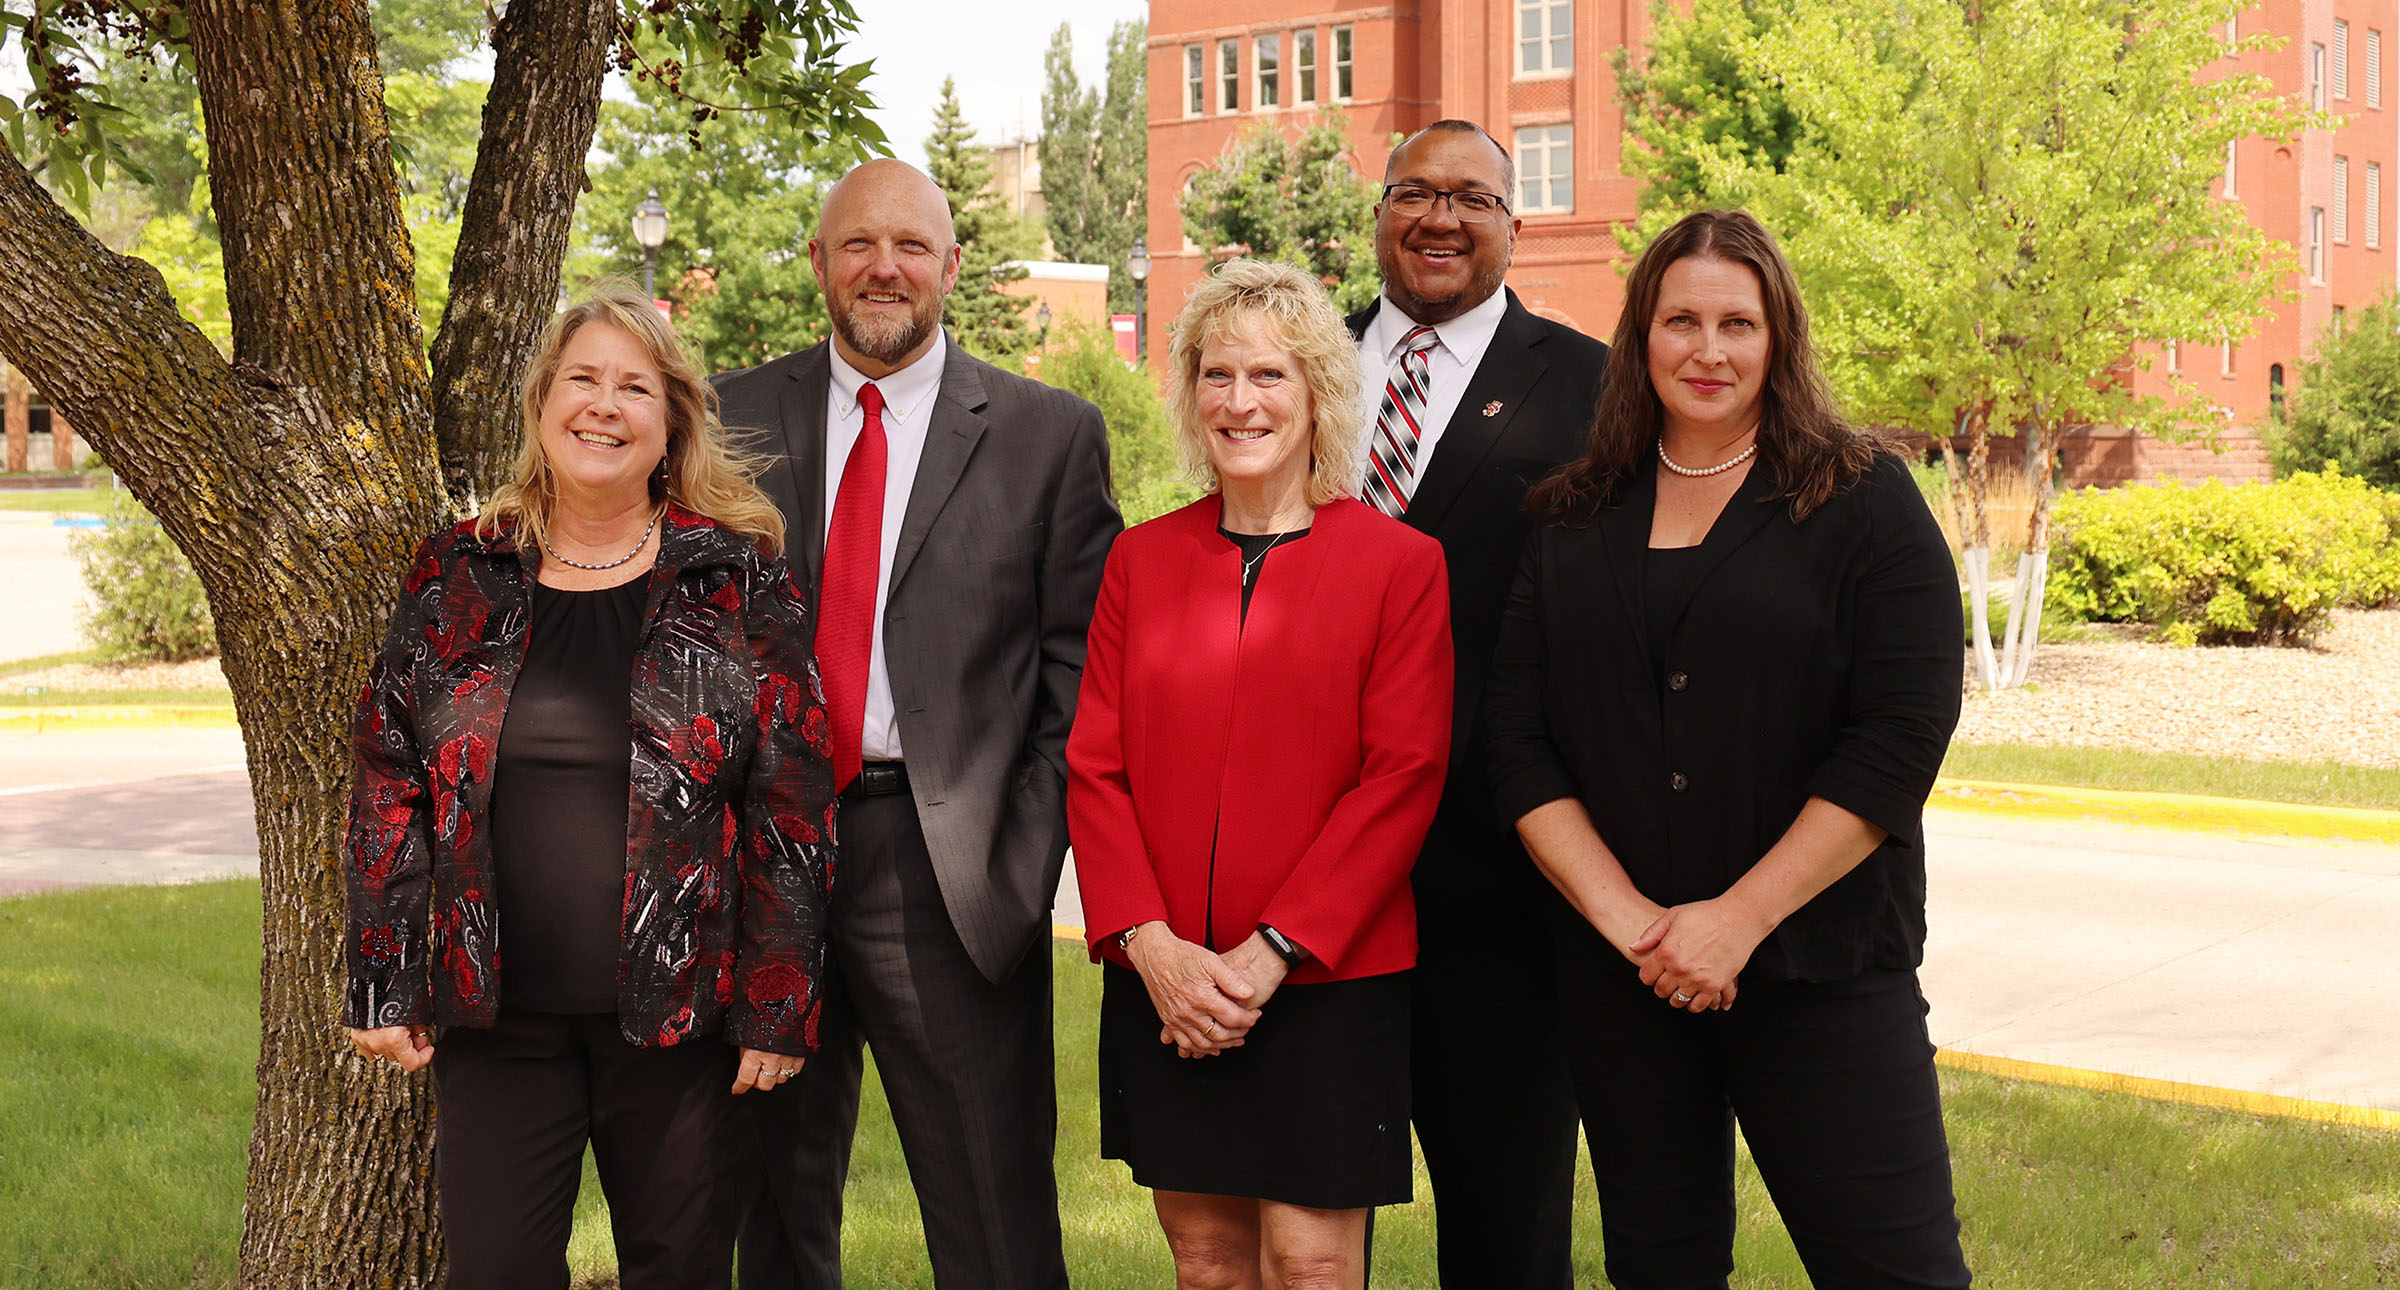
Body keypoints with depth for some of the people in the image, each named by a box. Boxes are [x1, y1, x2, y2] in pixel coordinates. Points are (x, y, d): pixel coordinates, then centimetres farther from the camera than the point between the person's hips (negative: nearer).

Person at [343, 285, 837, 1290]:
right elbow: (389, 783, 8)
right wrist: (385, 985, 2)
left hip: (679, 1016, -1)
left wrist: (777, 1005, -6)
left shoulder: (736, 578, 0)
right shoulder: (459, 577, 6)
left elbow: (793, 802, -2)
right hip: (494, 1017, 2)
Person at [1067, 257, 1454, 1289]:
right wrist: (1150, 944, -8)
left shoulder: (1400, 563, -1)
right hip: (1162, 985, 3)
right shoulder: (1142, 560, 9)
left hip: (1328, 977, -3)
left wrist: (1268, 953, -14)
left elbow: (1402, 776, -8)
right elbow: (1093, 767, 5)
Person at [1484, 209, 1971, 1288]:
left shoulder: (1864, 501, 0)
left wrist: (1738, 918, -14)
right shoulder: (1572, 523, 8)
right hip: (1620, 978, 3)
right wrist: (1626, 916, -11)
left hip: (1821, 968, -3)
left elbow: (1903, 736, -9)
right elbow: (1520, 749, 3)